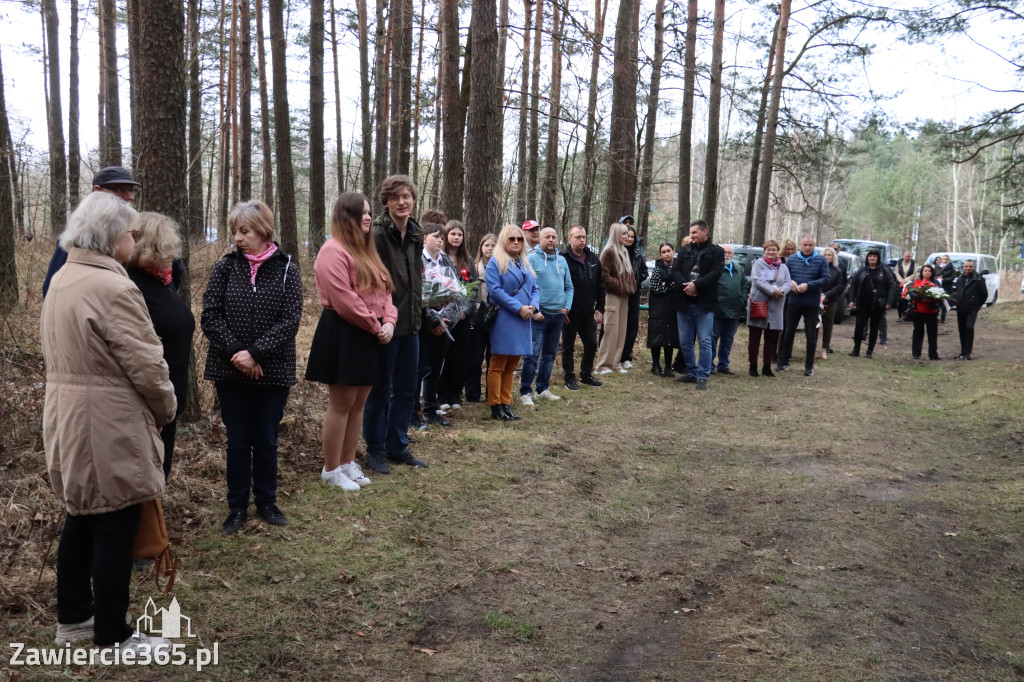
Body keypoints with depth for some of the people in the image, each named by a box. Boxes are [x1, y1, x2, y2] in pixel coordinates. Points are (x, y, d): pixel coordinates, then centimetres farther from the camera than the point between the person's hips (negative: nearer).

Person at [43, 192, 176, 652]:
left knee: (83, 518, 20)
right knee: (114, 528, 1)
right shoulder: (113, 288, -20)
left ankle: (73, 616, 33)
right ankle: (112, 637, 11)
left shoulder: (61, 280, 10)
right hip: (107, 424, -9)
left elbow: (57, 351, 14)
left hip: (66, 416, 10)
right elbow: (145, 364, -20)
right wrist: (165, 409, -3)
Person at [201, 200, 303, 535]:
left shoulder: (286, 269, -3)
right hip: (230, 370, 1)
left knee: (266, 440, 11)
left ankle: (267, 501, 28)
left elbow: (290, 319, -10)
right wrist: (236, 352, -15)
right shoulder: (225, 267, 1)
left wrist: (255, 353, -18)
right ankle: (237, 507, 22)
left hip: (272, 371, -1)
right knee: (238, 440, 9)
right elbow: (210, 315, -4)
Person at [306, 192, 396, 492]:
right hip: (343, 336, -9)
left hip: (369, 337, 9)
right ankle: (331, 469, 12)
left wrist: (389, 321, -4)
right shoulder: (334, 250, -14)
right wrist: (375, 326, -14)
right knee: (341, 403, -1)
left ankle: (348, 462, 27)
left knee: (358, 403, 15)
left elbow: (384, 290, 14)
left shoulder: (366, 250, 17)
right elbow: (344, 300, -22)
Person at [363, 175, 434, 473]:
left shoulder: (415, 235, 10)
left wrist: (427, 318, 19)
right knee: (380, 391, 6)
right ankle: (375, 451, 19)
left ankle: (397, 446, 28)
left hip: (410, 325, 7)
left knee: (406, 391, 14)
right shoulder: (377, 234, -13)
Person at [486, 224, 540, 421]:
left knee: (510, 367, 11)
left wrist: (533, 306, -5)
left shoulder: (525, 264, 18)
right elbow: (495, 290, -14)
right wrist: (519, 308, -17)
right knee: (497, 366, -2)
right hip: (503, 320, -7)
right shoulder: (496, 262, -4)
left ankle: (506, 404, 16)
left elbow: (534, 289, 17)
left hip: (523, 321, 7)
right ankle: (495, 407, 3)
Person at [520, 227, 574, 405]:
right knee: (533, 354, -10)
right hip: (538, 315, -6)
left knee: (550, 355, 13)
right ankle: (525, 392, -4)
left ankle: (543, 389, 24)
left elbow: (569, 287, 17)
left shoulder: (562, 261, 13)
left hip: (558, 315, 6)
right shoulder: (531, 259, -5)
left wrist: (566, 307, 3)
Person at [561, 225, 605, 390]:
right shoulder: (563, 259, -10)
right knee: (568, 347, 7)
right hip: (570, 313, -5)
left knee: (591, 345, 11)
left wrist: (600, 308, 6)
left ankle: (586, 375, 28)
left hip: (588, 313, 5)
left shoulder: (594, 259, 7)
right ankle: (569, 378, 18)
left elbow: (600, 286, 11)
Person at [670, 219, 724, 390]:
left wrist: (696, 285, -20)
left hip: (704, 304, -4)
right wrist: (685, 285, -15)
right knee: (684, 342, 8)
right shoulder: (684, 250, 12)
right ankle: (691, 373, 21)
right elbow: (675, 271, 3)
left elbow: (715, 273, -11)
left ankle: (703, 376, 2)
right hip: (684, 302, 4)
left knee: (704, 341, -4)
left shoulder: (716, 251, 2)